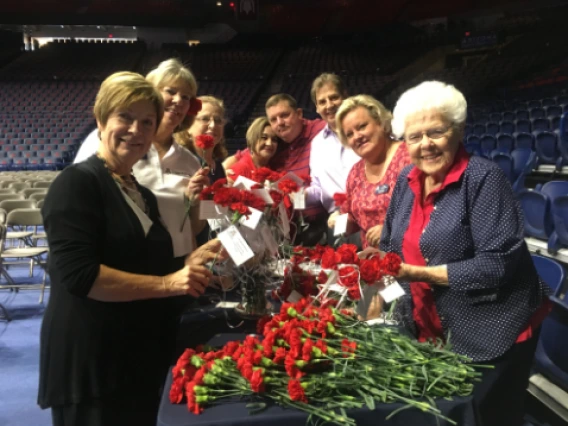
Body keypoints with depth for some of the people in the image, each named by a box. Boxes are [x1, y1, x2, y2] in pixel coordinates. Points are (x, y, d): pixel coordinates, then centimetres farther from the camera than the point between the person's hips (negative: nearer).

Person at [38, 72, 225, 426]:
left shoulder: (144, 195, 12)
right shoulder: (77, 183, -12)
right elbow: (78, 275, -22)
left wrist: (191, 263, 2)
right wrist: (167, 284, -22)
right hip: (90, 366, -8)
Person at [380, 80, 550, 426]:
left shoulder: (483, 178, -18)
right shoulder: (408, 180, 2)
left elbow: (498, 264, -25)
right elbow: (393, 246, 14)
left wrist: (419, 273, -25)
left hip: (492, 335, -6)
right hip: (434, 333, 7)